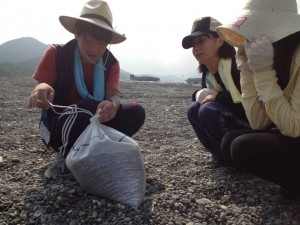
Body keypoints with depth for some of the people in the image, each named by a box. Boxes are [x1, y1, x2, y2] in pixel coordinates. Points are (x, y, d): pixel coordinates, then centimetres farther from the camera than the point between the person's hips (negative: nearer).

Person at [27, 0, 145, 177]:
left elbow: (114, 95, -18)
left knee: (136, 112, -19)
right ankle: (66, 157, -11)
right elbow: (39, 96, -12)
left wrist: (112, 104, -45)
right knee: (87, 108, -37)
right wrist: (41, 89, -39)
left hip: (96, 126, 4)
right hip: (56, 127, -3)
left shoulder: (111, 63, -3)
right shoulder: (57, 54, -11)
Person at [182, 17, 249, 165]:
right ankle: (223, 155, 4)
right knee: (194, 109, 1)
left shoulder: (237, 65, -21)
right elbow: (205, 98, 16)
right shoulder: (207, 73, 4)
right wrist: (200, 95, -8)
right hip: (232, 120, 8)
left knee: (208, 111, -25)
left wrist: (218, 97, -19)